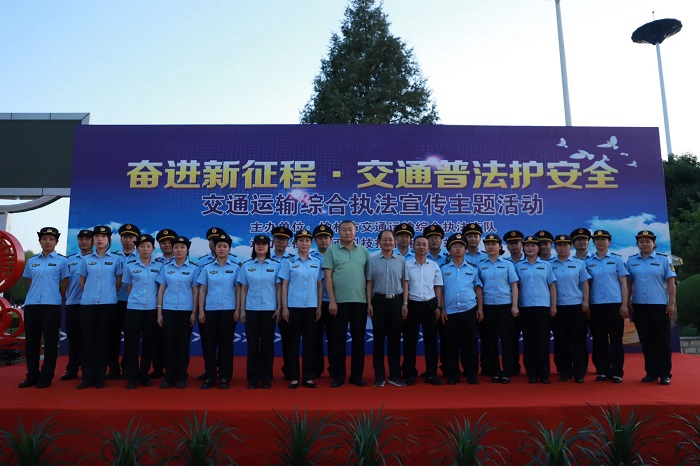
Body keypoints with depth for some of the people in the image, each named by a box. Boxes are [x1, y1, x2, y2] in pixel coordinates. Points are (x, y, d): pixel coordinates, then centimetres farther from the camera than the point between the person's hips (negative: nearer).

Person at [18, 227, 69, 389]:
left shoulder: (62, 261, 2)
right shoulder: (31, 261, 13)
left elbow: (64, 285, 4)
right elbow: (29, 282, 18)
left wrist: (53, 296, 7)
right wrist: (35, 295, 12)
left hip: (51, 305, -4)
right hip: (31, 304, 4)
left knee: (50, 342, 0)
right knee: (31, 341, 6)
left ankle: (46, 377, 8)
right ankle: (32, 376, 17)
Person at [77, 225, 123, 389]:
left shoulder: (115, 259, 4)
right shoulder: (86, 259, 10)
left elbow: (119, 281, 9)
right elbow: (82, 281, 16)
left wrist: (110, 294, 9)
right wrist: (89, 294, 12)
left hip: (107, 304, -2)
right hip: (87, 303, 2)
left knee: (103, 340, 2)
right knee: (87, 339, 2)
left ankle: (100, 377, 8)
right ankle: (87, 377, 8)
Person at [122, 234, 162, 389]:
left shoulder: (159, 266, 4)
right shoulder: (130, 266, 5)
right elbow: (128, 288, 11)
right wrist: (136, 298, 8)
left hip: (152, 309, 0)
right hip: (133, 308, 0)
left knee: (148, 342, 6)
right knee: (131, 342, 0)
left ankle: (144, 375, 17)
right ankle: (132, 377, 9)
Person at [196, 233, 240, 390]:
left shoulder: (235, 267, 3)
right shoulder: (207, 268, 8)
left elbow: (238, 289, 2)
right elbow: (202, 290, 7)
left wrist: (238, 309, -5)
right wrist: (201, 311, 0)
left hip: (228, 310, -1)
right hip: (210, 310, 2)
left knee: (226, 343, 3)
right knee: (209, 343, 3)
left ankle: (225, 377, 11)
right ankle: (209, 377, 12)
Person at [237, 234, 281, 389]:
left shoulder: (275, 265, 3)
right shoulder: (246, 266, 6)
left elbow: (279, 288, 2)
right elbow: (243, 289, 6)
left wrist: (279, 308, -4)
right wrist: (242, 310, 1)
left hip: (269, 309, -1)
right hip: (251, 309, 1)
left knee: (267, 343, 4)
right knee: (252, 343, 3)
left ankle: (266, 377, 13)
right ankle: (252, 377, 12)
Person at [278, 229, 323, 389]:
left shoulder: (317, 262, 8)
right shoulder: (288, 262, 2)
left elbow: (319, 286, 8)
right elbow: (284, 285, 1)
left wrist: (319, 307, 3)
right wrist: (284, 307, -5)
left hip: (311, 307, 2)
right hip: (293, 307, -2)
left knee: (310, 342, 5)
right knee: (293, 342, 3)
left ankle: (308, 376, 13)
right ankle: (294, 377, 11)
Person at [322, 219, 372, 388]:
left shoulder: (363, 251, 9)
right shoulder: (332, 250, 2)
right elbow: (328, 277, -3)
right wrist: (332, 300, -10)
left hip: (360, 301, 2)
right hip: (339, 301, -2)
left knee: (359, 338, 7)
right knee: (338, 339, 4)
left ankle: (357, 375, 17)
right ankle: (338, 375, 14)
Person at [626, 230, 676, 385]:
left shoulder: (664, 259, 1)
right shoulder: (631, 261, 8)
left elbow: (670, 282, -2)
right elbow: (628, 283, 9)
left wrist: (671, 303, -8)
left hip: (660, 306, -2)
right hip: (639, 307, 3)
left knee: (662, 340, 1)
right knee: (646, 341, 8)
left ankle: (665, 374, 10)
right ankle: (651, 372, 17)